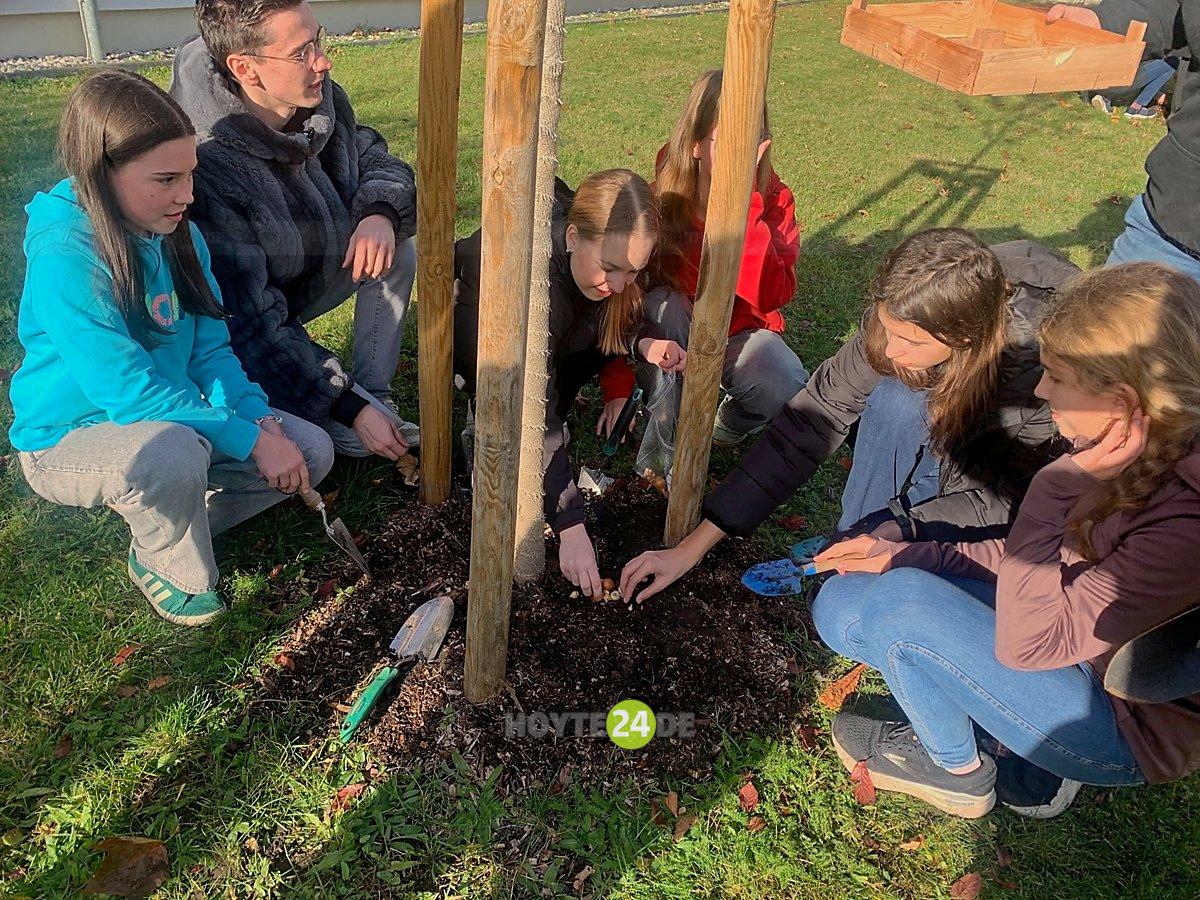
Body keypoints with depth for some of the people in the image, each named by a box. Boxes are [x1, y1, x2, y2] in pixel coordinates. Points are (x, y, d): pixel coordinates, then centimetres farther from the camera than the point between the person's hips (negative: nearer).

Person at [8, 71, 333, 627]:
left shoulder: (178, 234, -4)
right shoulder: (64, 255, -27)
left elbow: (210, 347, 0)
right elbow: (127, 390, -30)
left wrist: (260, 418, -17)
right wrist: (249, 440, -30)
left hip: (170, 414, 7)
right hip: (68, 440, -7)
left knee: (310, 450, -6)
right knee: (175, 450, -40)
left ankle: (164, 522, 8)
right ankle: (163, 565, -6)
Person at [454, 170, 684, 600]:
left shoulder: (606, 245, -26)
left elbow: (618, 319, -7)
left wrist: (644, 344, -31)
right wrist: (571, 527, -48)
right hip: (472, 319, -5)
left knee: (608, 327, -22)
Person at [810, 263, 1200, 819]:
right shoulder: (1134, 456, -9)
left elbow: (1024, 643, -30)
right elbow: (1045, 561, 7)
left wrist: (1059, 487, -32)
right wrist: (907, 554, 1)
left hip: (1131, 734, -8)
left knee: (899, 602, -23)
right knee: (840, 605, -1)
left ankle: (957, 773, 7)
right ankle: (1033, 769, 8)